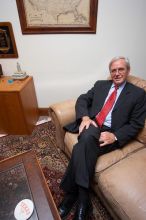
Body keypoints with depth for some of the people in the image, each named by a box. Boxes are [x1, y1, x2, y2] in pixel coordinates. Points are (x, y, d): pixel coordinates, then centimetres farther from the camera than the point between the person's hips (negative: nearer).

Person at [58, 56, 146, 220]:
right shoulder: (100, 84, 19)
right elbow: (82, 99, 11)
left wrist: (114, 136, -15)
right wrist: (85, 117, -10)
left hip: (110, 134, -2)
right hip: (92, 125, 3)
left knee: (80, 149, -31)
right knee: (86, 140, -32)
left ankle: (71, 194, -10)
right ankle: (82, 199, -16)